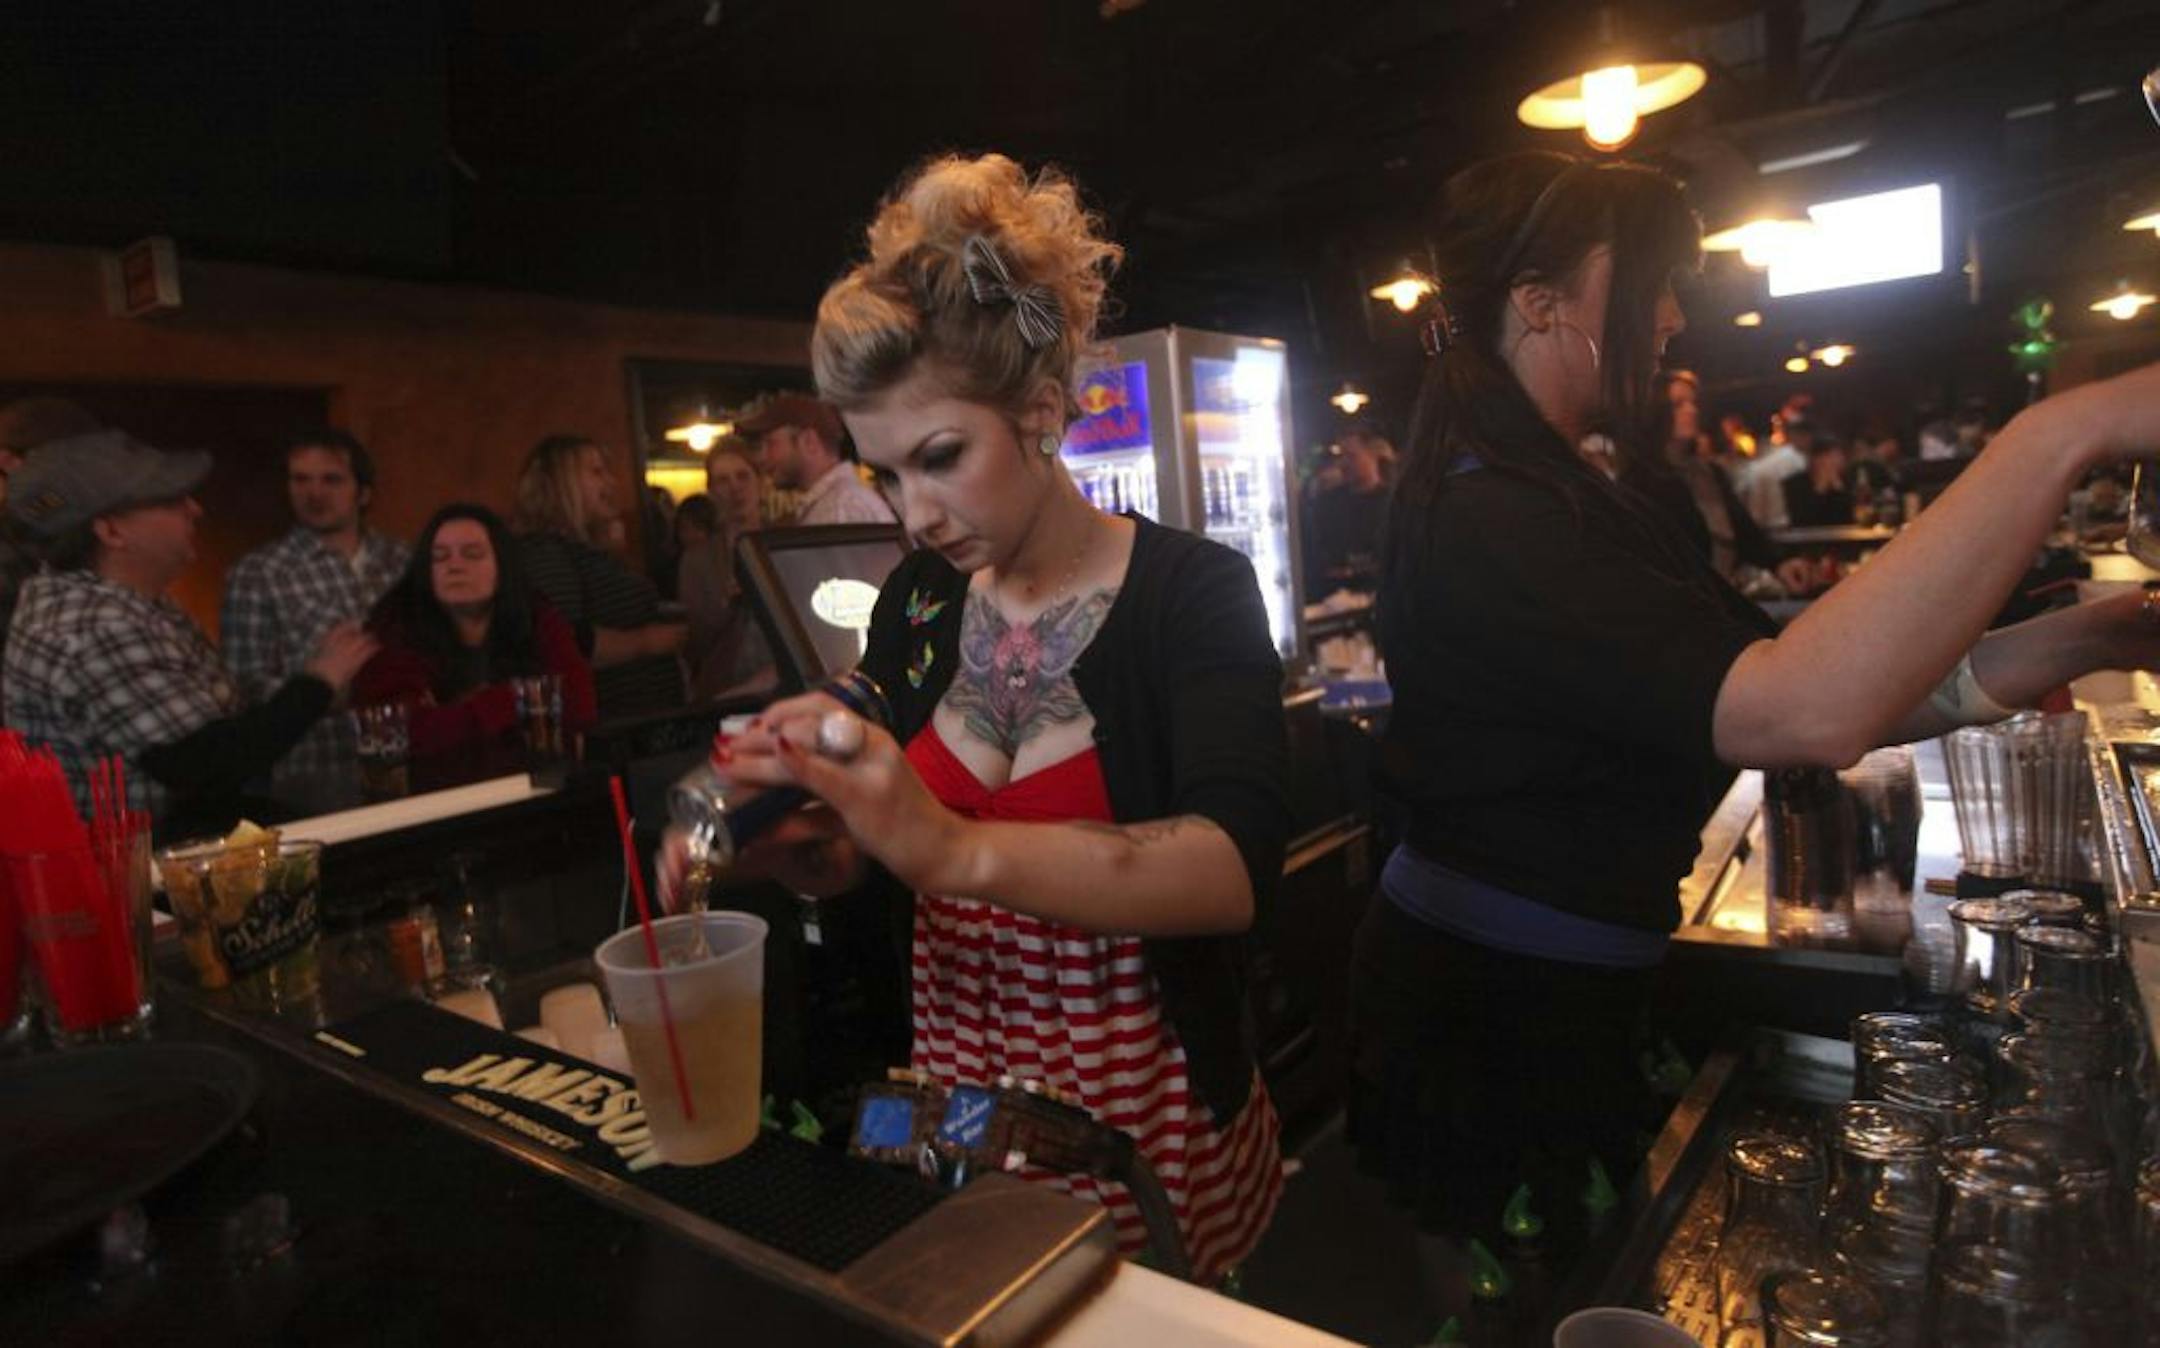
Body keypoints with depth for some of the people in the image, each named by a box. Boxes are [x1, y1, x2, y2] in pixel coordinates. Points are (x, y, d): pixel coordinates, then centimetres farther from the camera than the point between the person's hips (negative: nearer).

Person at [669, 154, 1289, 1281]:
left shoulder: (1192, 592, -16)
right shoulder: (917, 600, -2)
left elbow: (1236, 866, -31)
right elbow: (848, 869, 3)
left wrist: (959, 849, -44)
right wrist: (785, 829, -19)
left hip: (1151, 1127, -4)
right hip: (948, 1103, 4)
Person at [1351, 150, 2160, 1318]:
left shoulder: (1562, 501, 9)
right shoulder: (1485, 525, -24)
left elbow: (1776, 690, 3)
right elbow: (1808, 713, -34)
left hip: (1563, 1003, 9)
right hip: (1488, 1018, -9)